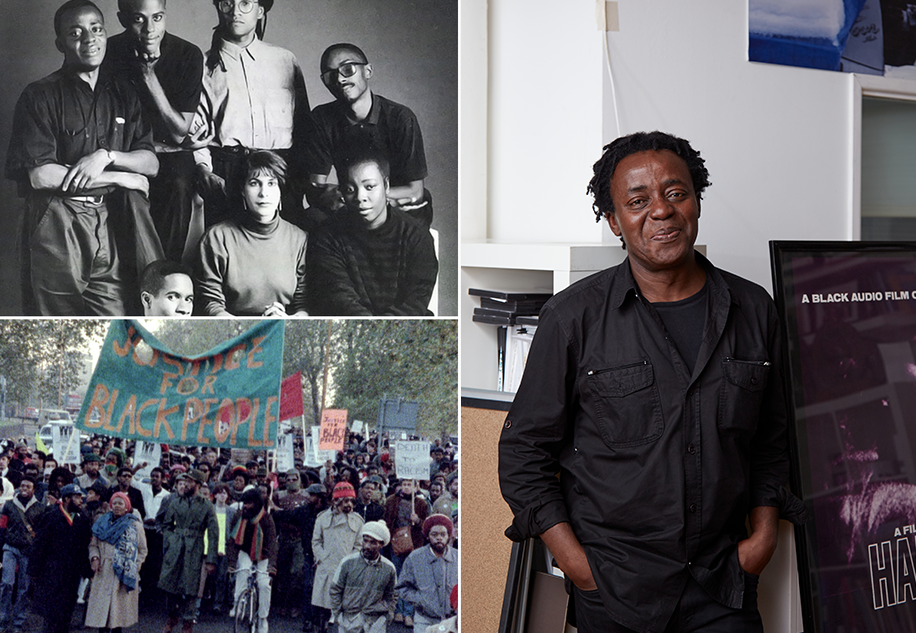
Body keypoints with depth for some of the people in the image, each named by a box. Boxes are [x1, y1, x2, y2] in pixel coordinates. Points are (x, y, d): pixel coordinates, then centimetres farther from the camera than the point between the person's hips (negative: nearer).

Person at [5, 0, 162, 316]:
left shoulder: (122, 94, 15)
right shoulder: (40, 96, -2)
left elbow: (150, 163, 8)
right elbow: (40, 176, -12)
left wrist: (105, 156, -12)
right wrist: (119, 177, -8)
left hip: (110, 227, 4)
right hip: (57, 230, -3)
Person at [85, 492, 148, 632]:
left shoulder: (135, 525, 3)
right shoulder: (103, 523, 10)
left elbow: (142, 550, 6)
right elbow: (93, 544, 14)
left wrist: (134, 567, -5)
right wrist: (94, 557, -5)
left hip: (124, 574, -2)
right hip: (104, 573, 2)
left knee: (119, 610, -2)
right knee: (101, 609, 0)